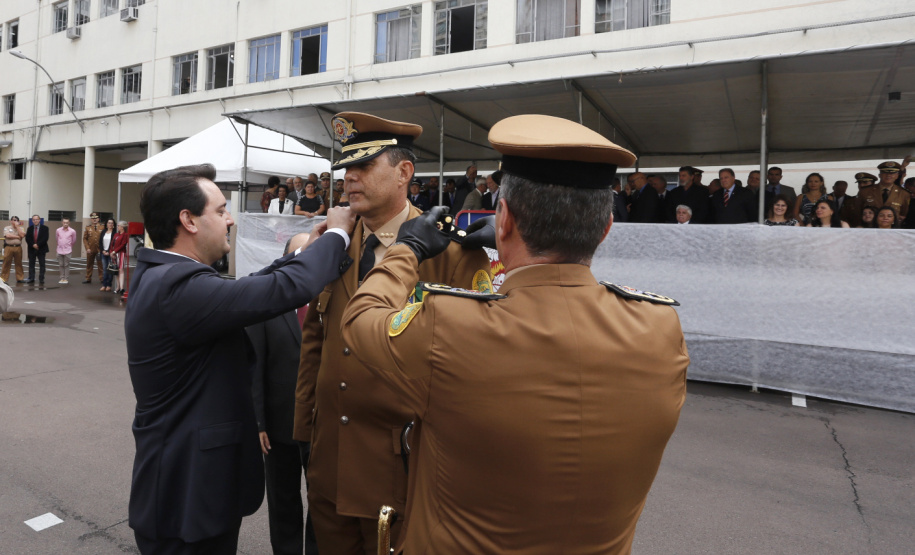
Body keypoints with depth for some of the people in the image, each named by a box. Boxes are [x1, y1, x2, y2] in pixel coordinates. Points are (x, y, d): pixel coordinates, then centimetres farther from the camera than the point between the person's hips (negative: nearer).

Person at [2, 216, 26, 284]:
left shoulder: (21, 228, 11)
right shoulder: (7, 228, 4)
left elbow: (22, 235, -9)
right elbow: (8, 235, -13)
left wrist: (17, 226, -5)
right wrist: (17, 237, -5)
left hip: (18, 247, 2)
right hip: (9, 247, -2)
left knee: (19, 263, 7)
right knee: (6, 263, -1)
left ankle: (20, 278, 13)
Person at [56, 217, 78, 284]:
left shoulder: (72, 231, -6)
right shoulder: (58, 230, 0)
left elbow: (74, 241, 8)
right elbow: (57, 239, 18)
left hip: (67, 251, -2)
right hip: (59, 250, 2)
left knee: (66, 265, 1)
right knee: (61, 265, 7)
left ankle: (66, 279, 7)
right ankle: (62, 278, 14)